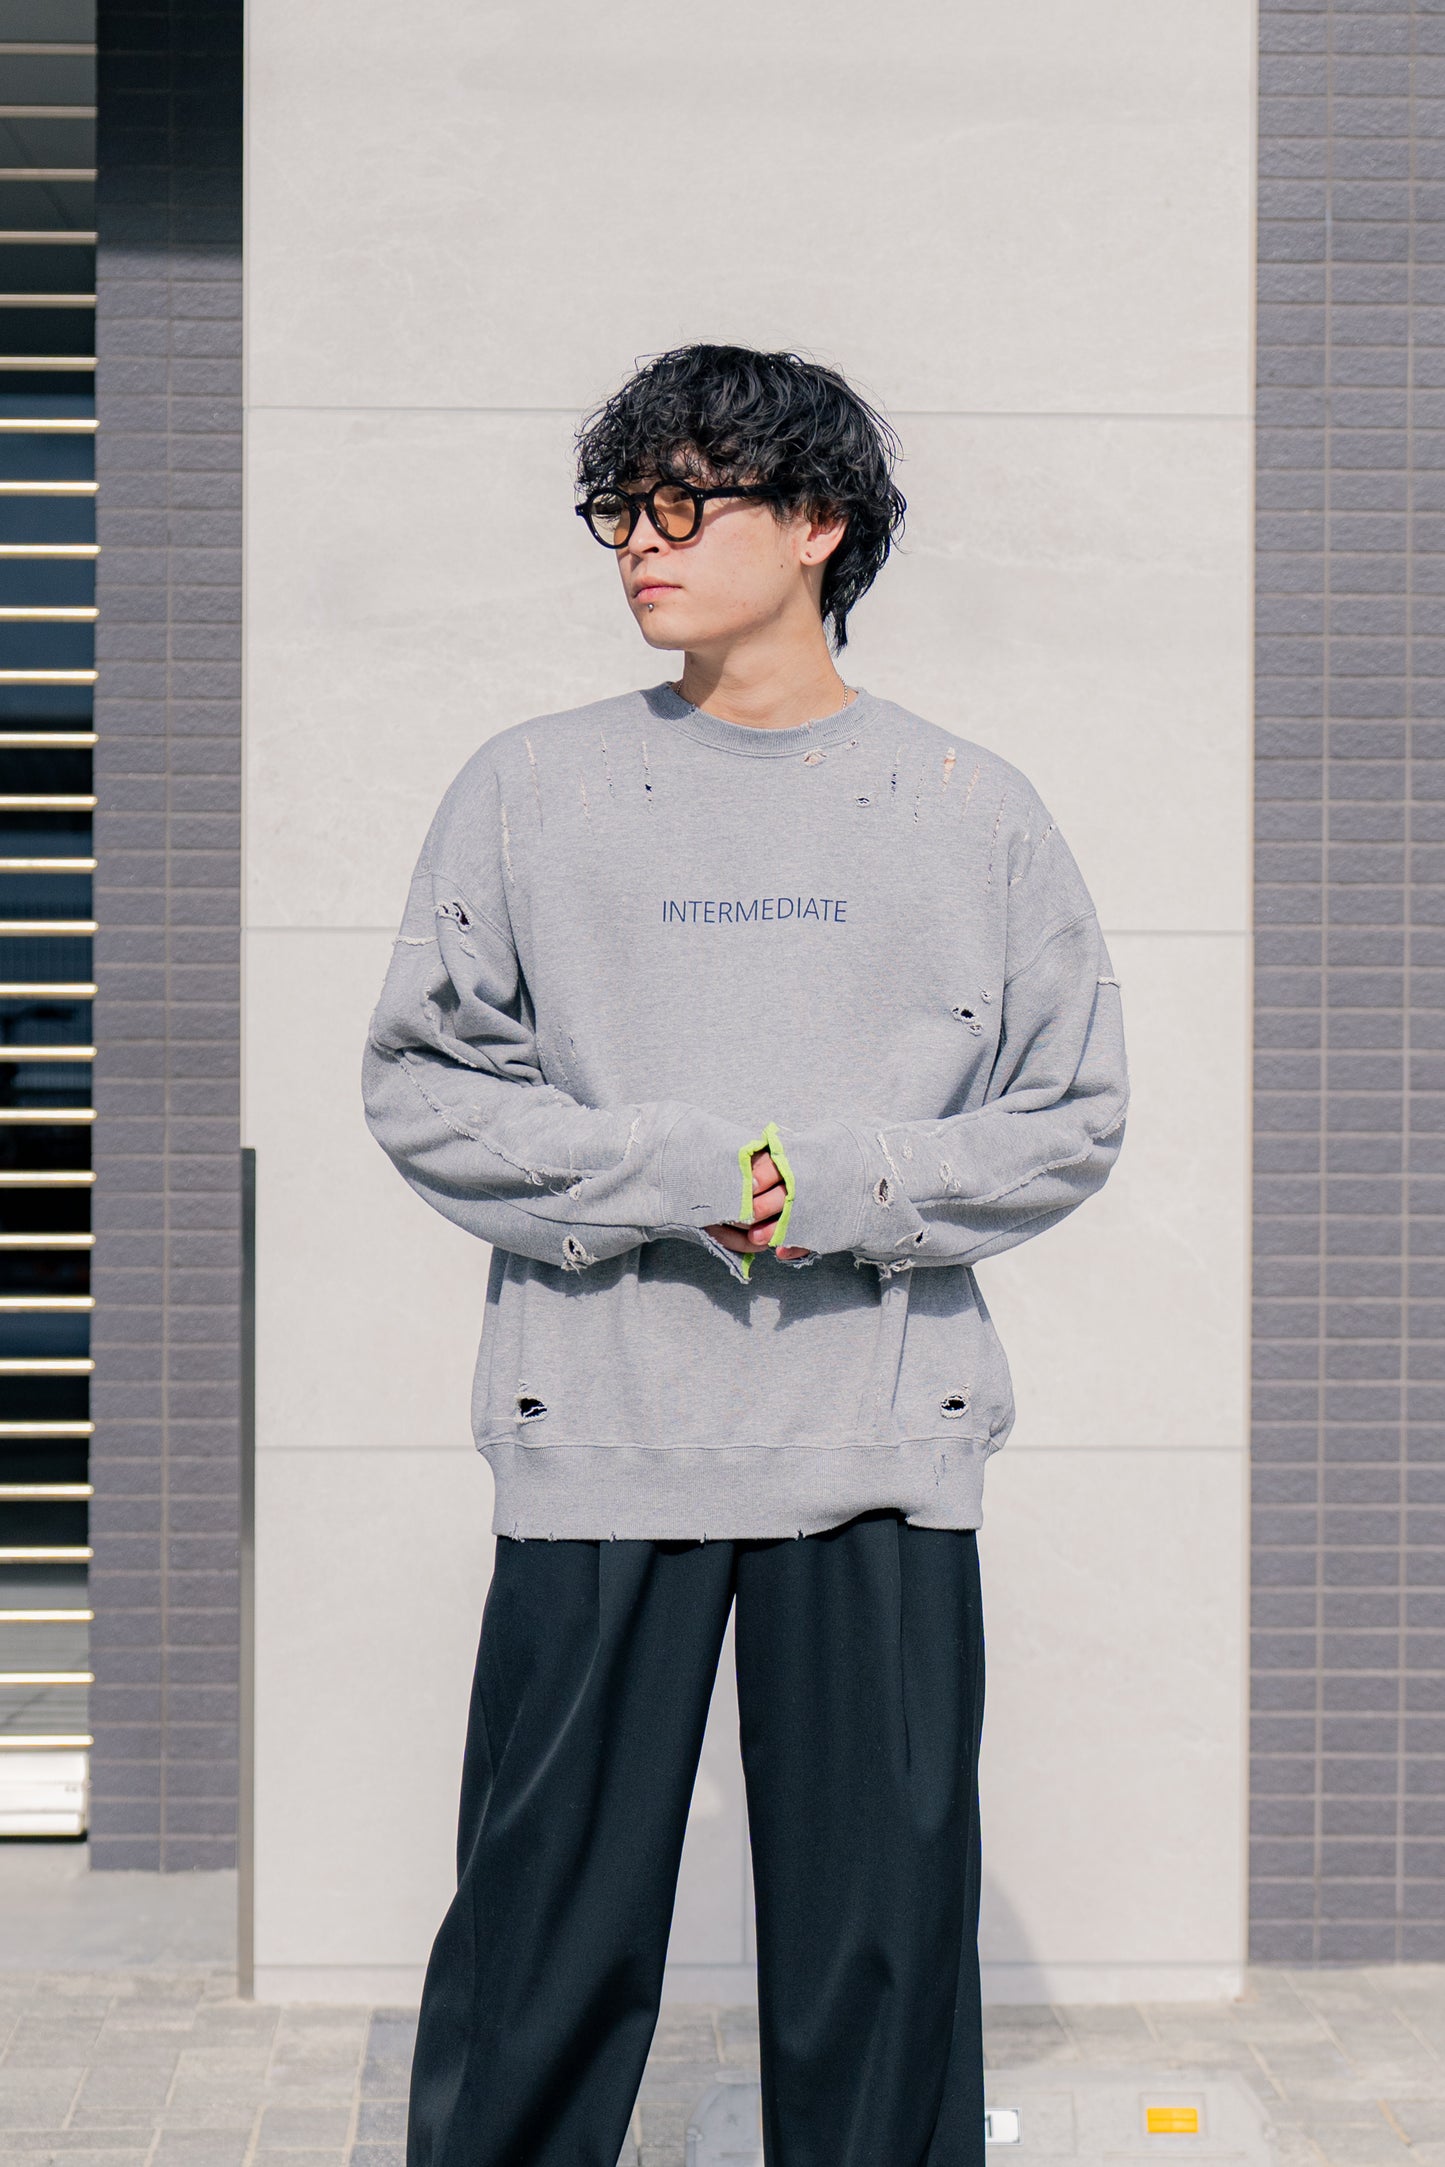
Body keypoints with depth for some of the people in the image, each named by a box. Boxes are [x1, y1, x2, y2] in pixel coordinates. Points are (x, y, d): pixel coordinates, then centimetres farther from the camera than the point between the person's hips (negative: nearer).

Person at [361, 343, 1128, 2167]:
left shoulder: (970, 813, 6)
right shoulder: (528, 792, 5)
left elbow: (1075, 1113, 7)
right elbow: (419, 1085, 4)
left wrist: (850, 1186, -9)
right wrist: (668, 1168, -10)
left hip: (883, 1443, 1)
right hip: (598, 1435, 0)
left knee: (884, 1938, 6)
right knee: (546, 1935, 3)